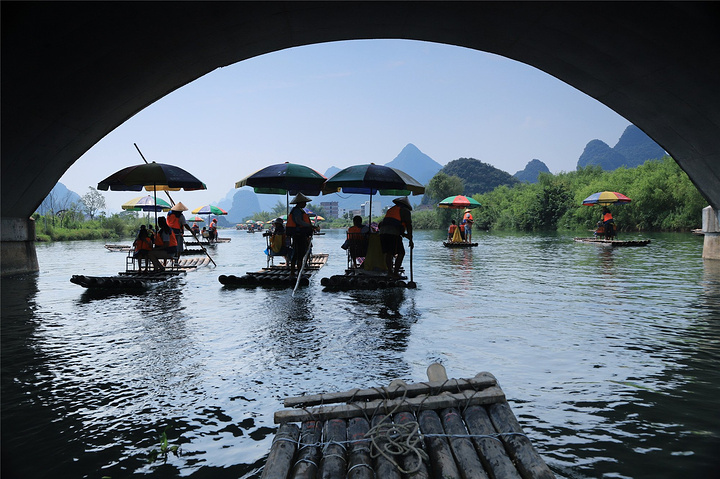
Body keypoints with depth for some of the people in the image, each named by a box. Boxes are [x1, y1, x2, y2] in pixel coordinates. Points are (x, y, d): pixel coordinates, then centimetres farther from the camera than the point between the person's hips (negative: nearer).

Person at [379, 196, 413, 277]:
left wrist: (404, 234, 34)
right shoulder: (405, 211, 9)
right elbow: (409, 226, 2)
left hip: (383, 232, 7)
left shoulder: (391, 210, 31)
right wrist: (411, 240, 5)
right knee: (401, 253, -2)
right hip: (393, 234, -7)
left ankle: (390, 270, 0)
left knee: (388, 253, 9)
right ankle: (396, 272, -10)